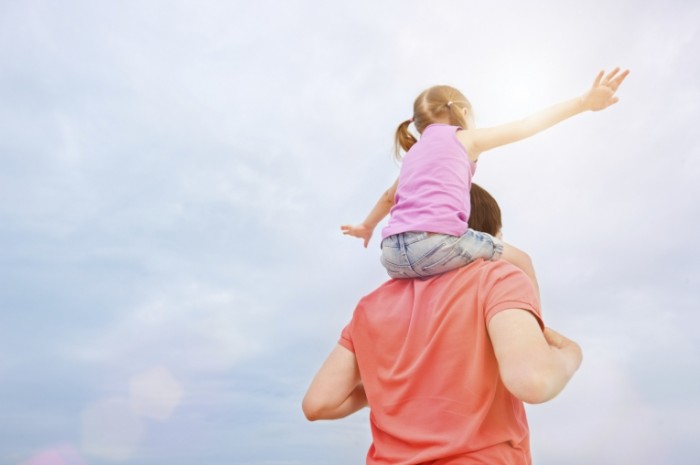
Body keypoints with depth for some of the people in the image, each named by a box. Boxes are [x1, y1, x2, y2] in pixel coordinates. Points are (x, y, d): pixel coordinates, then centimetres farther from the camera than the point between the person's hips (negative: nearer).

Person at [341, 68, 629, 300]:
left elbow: (389, 197, 43)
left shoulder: (413, 153, 29)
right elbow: (526, 127, 9)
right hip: (439, 244, -5)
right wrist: (583, 102, 11)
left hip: (393, 255, 6)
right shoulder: (464, 139, 13)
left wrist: (367, 226, 58)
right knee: (521, 263, 15)